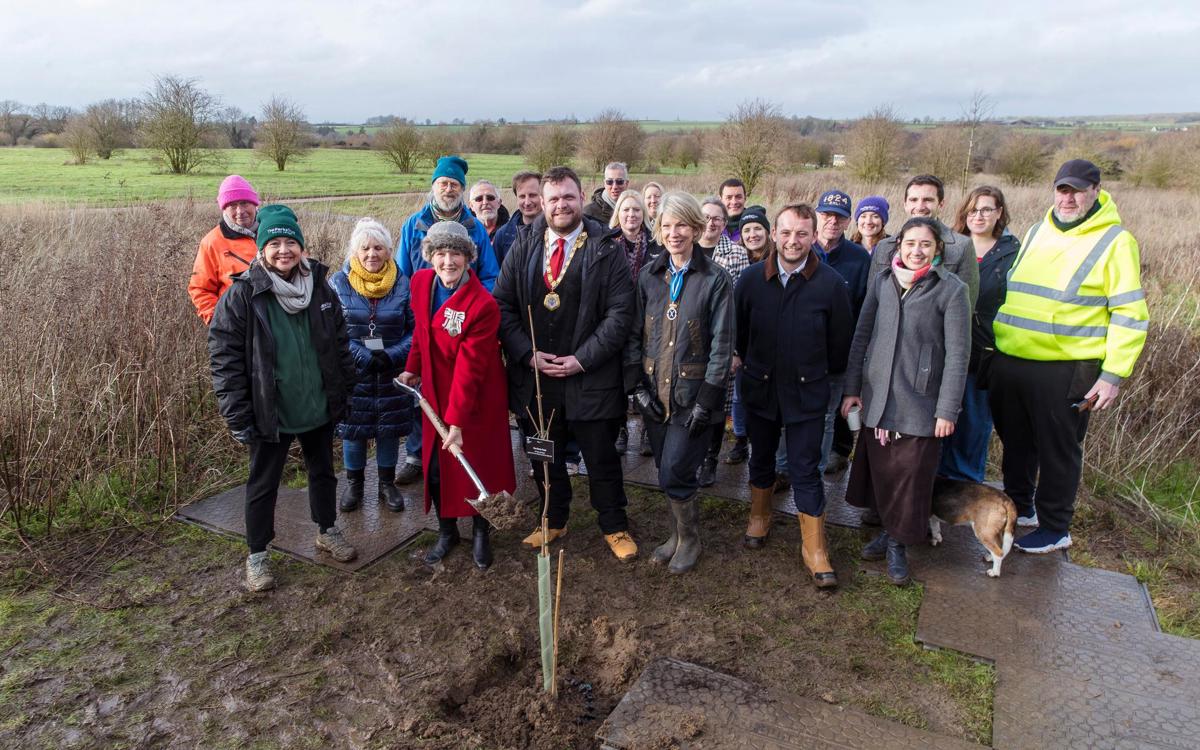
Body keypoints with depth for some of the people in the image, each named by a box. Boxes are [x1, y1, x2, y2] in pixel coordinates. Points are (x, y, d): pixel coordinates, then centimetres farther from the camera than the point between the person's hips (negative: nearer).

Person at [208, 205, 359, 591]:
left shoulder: (320, 287, -2)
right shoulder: (242, 295, -15)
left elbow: (340, 344, 8)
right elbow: (224, 359, -14)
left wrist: (343, 392, 7)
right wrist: (238, 417, -15)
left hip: (320, 408, 4)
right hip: (270, 413, -4)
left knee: (323, 471, 21)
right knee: (263, 484, 11)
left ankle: (327, 531, 43)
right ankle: (257, 556, 29)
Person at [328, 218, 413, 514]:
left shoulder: (402, 284, -3)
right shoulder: (339, 283, -5)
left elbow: (416, 329, -2)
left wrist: (393, 355, -17)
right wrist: (363, 357, -18)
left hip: (393, 375, 1)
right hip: (353, 373, 0)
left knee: (390, 428, 12)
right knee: (353, 428, 11)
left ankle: (387, 483, 32)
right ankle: (354, 484, 32)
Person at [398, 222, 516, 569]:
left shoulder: (483, 305, -24)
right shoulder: (421, 282, -6)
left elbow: (469, 367, -24)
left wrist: (457, 421, -24)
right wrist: (413, 368, 17)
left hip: (476, 398, -5)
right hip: (436, 393, 5)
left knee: (478, 465, 7)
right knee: (436, 466, 10)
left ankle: (480, 533, 31)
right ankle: (446, 530, 32)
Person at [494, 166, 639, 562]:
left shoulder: (606, 250, -4)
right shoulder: (523, 245, 5)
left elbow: (620, 312, -8)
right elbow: (503, 304, 4)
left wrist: (583, 359, -14)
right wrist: (527, 353, -8)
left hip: (590, 377, -3)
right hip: (533, 375, 3)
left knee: (601, 457, 9)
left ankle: (614, 526, 29)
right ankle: (553, 520, 38)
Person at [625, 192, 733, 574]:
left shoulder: (715, 279, -6)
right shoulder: (649, 276, 5)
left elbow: (722, 343, -8)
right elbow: (634, 334, 6)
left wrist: (707, 399, -12)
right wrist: (637, 385, -2)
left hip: (692, 395, -4)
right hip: (655, 394, 4)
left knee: (674, 474, -5)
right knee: (668, 474, 13)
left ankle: (689, 540, 20)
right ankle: (677, 535, 33)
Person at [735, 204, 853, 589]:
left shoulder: (830, 283, -11)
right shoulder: (751, 278, -6)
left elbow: (840, 341, 0)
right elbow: (738, 329, 8)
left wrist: (825, 375, 8)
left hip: (807, 391, -2)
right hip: (760, 387, 3)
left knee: (805, 469, 0)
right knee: (761, 457, 18)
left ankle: (814, 548, 13)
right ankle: (760, 516, 41)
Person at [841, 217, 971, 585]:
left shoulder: (951, 289, -7)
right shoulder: (882, 281, 4)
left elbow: (958, 354, -8)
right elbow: (861, 336, 8)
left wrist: (948, 410, -9)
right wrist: (852, 389, 6)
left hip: (920, 403, -3)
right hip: (877, 397, 4)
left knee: (910, 477, 4)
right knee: (879, 469, 13)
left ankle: (898, 544, 22)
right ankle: (887, 530, 33)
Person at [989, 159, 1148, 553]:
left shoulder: (1115, 242, -6)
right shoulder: (1035, 233, 12)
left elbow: (1129, 315, -8)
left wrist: (1113, 374, -13)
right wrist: (995, 344, 16)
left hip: (1064, 369, -5)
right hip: (1009, 361, 6)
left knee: (1058, 449, 8)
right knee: (1015, 440, 18)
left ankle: (1055, 528, 24)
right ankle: (1019, 506, 38)